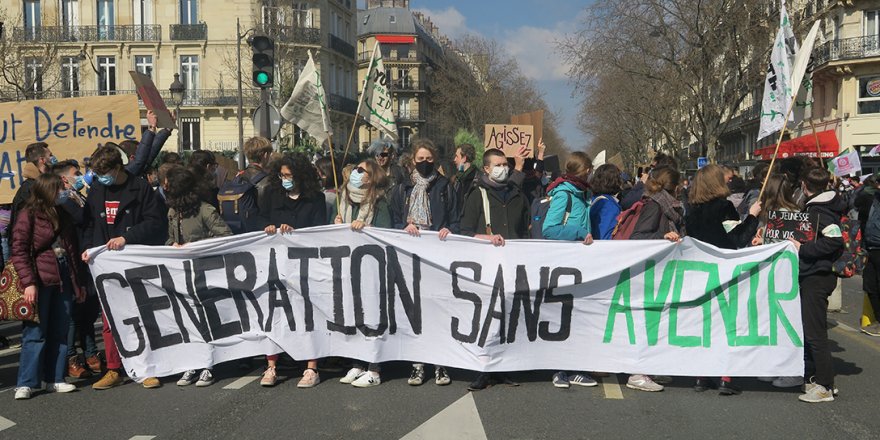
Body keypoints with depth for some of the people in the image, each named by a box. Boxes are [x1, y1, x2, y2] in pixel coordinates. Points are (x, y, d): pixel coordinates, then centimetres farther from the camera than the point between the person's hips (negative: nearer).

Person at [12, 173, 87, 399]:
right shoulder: (28, 215, -4)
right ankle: (26, 383, 4)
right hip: (40, 281, -6)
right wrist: (28, 282, -18)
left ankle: (55, 378, 15)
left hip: (63, 279, 6)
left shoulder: (63, 215, 15)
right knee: (36, 333, -3)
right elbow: (19, 251, -9)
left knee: (60, 332, 7)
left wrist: (79, 282, 16)